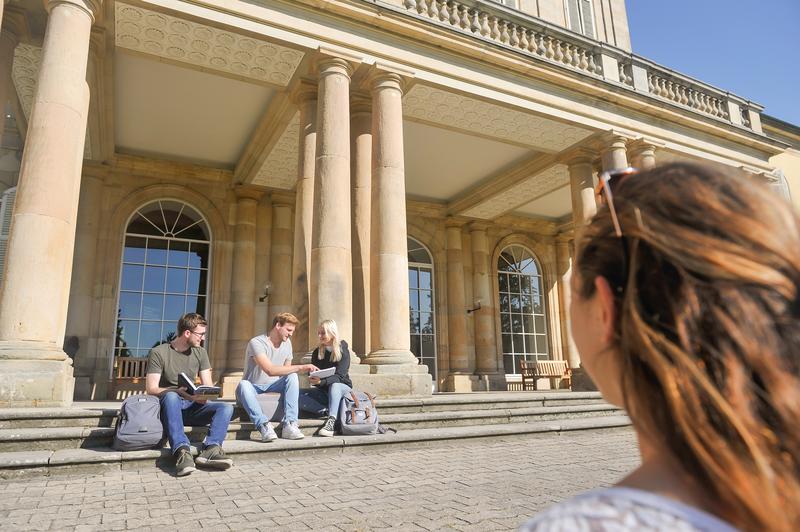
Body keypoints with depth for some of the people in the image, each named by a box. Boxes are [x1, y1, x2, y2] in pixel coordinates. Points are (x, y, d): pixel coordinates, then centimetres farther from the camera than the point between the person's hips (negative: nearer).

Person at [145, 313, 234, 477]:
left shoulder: (200, 353, 10)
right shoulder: (158, 353, -5)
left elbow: (208, 385, 6)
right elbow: (151, 388, -13)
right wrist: (179, 392, -30)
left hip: (191, 406, 4)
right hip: (168, 406, -4)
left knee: (226, 407, -20)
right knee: (171, 396, -38)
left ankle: (211, 449, -41)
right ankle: (182, 450, -50)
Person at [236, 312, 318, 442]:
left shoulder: (287, 343, 1)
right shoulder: (256, 343, -23)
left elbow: (287, 371, 5)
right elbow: (270, 370, -36)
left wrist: (304, 370, -17)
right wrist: (301, 367, -39)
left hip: (273, 385, 5)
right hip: (254, 386, -5)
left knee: (292, 376, -24)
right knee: (243, 385, -38)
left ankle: (289, 424, -32)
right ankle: (263, 425, -42)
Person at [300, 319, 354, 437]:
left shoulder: (343, 350, -8)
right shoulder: (317, 352, 5)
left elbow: (339, 376, -19)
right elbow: (312, 374, 5)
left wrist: (321, 381, -36)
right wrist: (312, 379, -20)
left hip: (342, 387, -4)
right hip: (324, 391, 4)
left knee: (334, 386, -40)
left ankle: (331, 422, -50)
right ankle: (329, 411, -30)